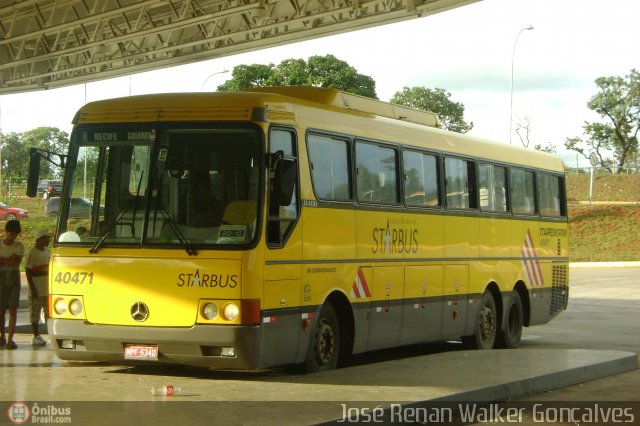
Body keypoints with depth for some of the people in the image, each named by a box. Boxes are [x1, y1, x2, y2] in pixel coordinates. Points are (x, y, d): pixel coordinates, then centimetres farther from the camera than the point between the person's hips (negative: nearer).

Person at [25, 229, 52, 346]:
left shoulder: (47, 251, 13)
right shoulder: (32, 253, -11)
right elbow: (28, 271, -14)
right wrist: (32, 288, -18)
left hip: (48, 287, 7)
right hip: (36, 287, -7)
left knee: (49, 311, 9)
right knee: (35, 312, -1)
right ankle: (36, 336, 3)